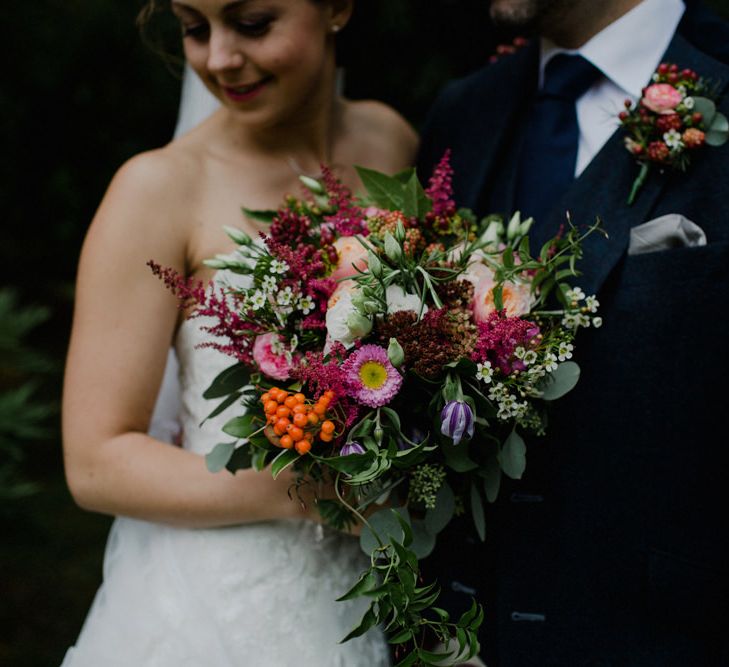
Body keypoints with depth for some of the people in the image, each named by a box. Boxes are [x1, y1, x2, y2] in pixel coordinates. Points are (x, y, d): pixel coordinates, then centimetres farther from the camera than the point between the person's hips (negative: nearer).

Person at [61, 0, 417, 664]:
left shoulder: (390, 141, 0)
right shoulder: (162, 187, -14)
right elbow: (96, 464, -15)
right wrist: (297, 491, -26)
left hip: (376, 590, 5)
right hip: (224, 604, -4)